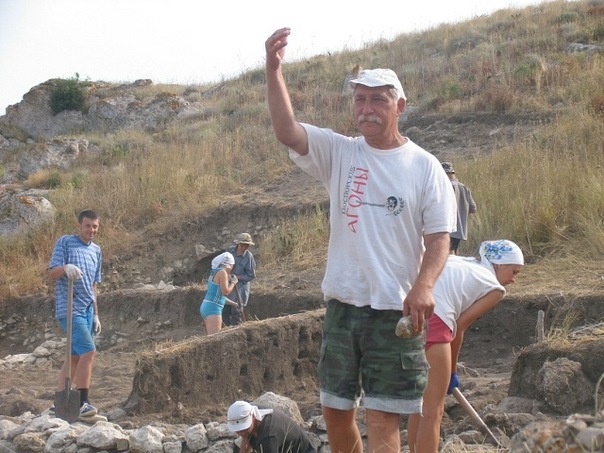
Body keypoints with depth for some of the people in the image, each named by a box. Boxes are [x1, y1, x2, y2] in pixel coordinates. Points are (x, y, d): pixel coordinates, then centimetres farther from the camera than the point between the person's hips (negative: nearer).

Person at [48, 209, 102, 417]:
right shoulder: (65, 242, -1)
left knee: (75, 357, 8)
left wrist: (95, 315, 21)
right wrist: (65, 268, -30)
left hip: (87, 309, 7)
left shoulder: (96, 250, 18)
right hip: (69, 309, -7)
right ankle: (83, 403, -13)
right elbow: (52, 272, -9)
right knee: (88, 351, -16)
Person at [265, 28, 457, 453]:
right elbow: (287, 131, -11)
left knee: (383, 419, -3)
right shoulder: (339, 153, 5)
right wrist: (274, 71, -24)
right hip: (343, 304, 3)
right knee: (335, 411, 13)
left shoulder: (425, 166, -1)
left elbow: (439, 238, -4)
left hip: (395, 310, -3)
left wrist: (423, 286, -22)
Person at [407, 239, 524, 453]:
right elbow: (459, 327, 6)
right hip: (431, 319, -7)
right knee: (433, 410, 4)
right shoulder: (495, 288, 12)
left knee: (419, 406, 22)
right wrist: (452, 371, 17)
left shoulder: (458, 261, 29)